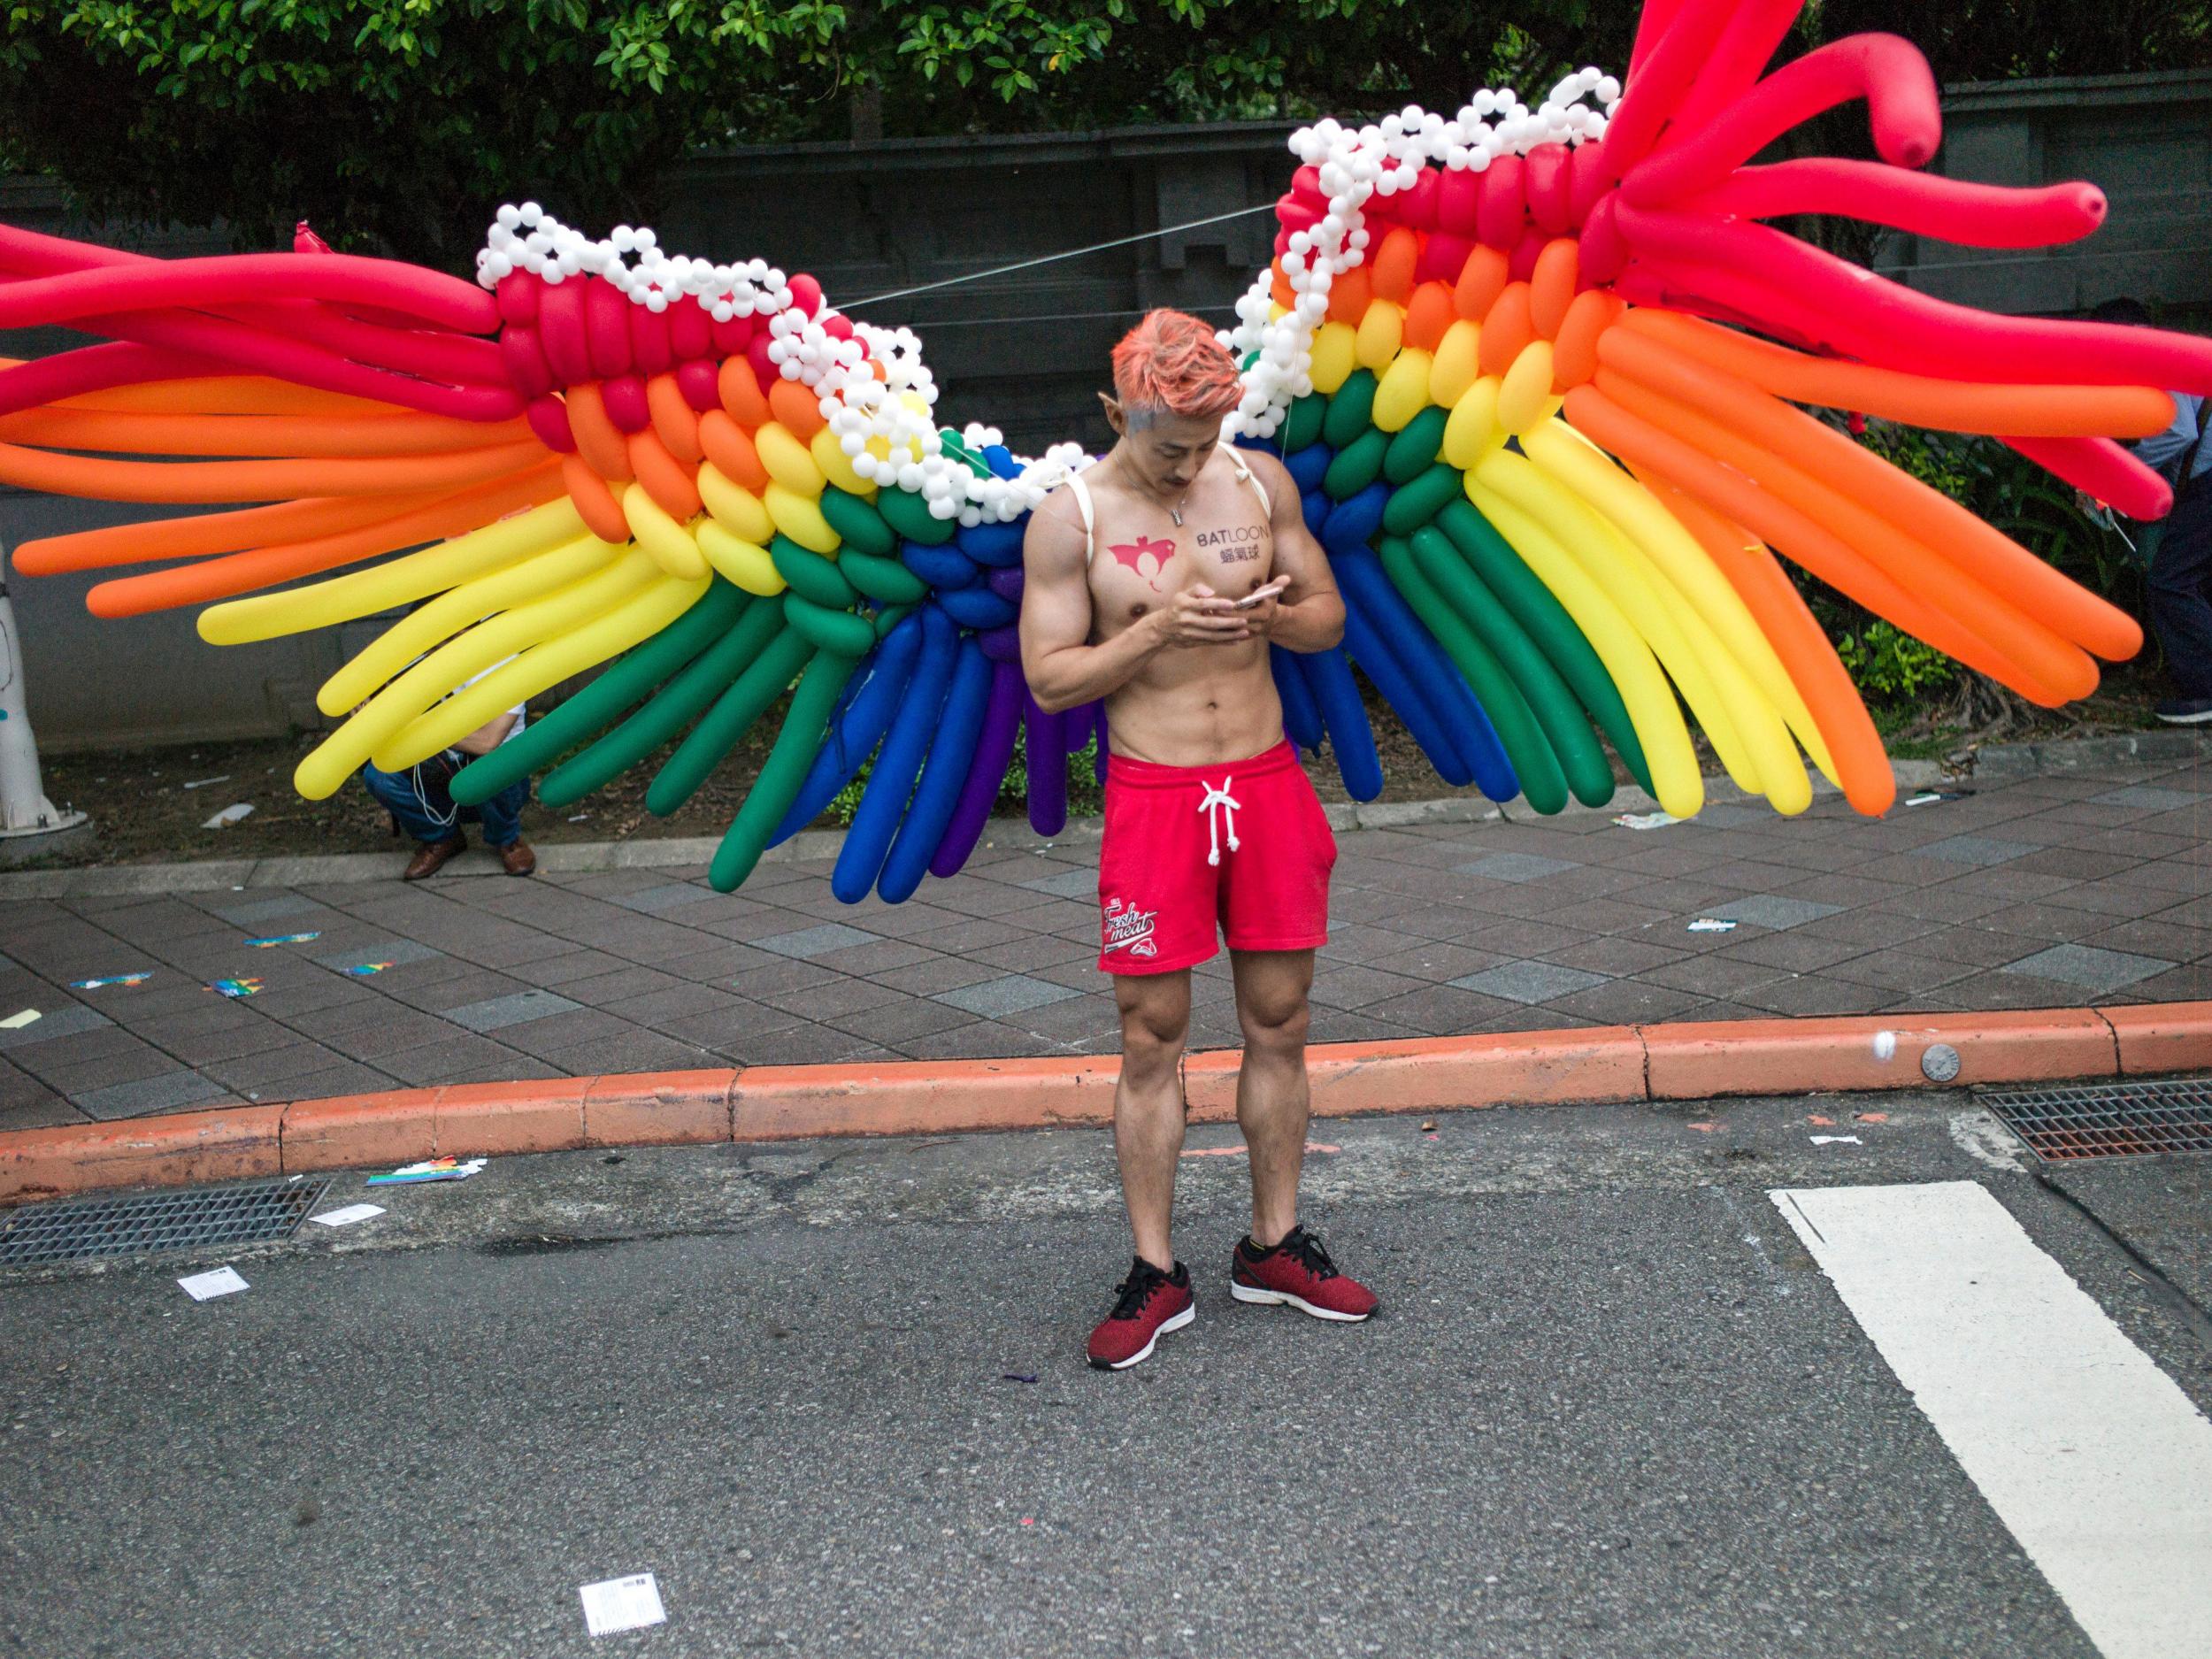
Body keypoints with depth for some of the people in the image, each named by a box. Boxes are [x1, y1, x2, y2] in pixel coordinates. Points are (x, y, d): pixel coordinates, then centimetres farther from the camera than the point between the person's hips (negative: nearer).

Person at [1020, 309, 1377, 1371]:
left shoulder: (1261, 481, 3)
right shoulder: (1070, 519, -6)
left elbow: (1329, 615, 9)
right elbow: (1049, 678, -7)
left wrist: (1272, 616, -13)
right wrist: (1160, 628, -20)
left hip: (1268, 779, 3)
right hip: (1153, 794, -3)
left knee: (1279, 1021, 10)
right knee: (1151, 1039, 2)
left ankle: (1274, 1247, 25)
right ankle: (1155, 1274, 14)